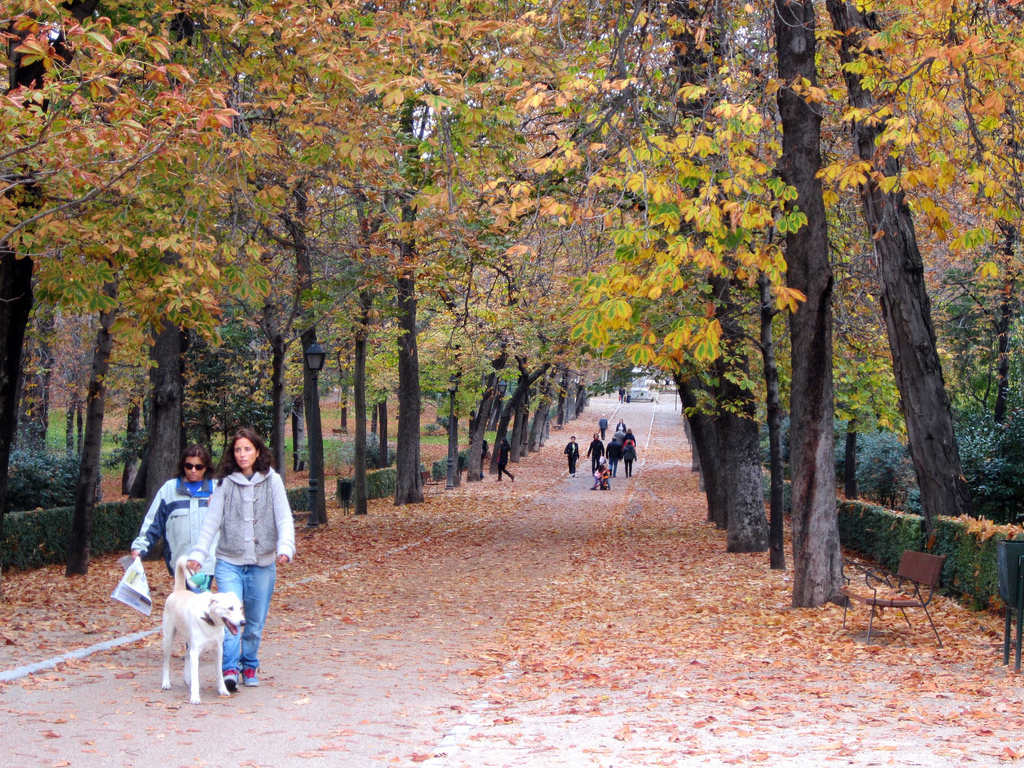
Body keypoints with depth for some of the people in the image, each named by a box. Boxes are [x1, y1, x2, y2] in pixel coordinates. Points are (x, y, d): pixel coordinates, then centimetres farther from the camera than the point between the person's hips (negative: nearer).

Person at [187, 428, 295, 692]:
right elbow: (211, 521, 2)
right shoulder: (225, 484, 4)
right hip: (229, 561, 0)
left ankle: (250, 667, 23)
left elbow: (284, 518, -1)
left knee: (256, 620, 7)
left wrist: (285, 548, -17)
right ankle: (230, 669, -16)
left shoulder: (272, 481, 3)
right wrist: (198, 553, -9)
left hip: (262, 563, 0)